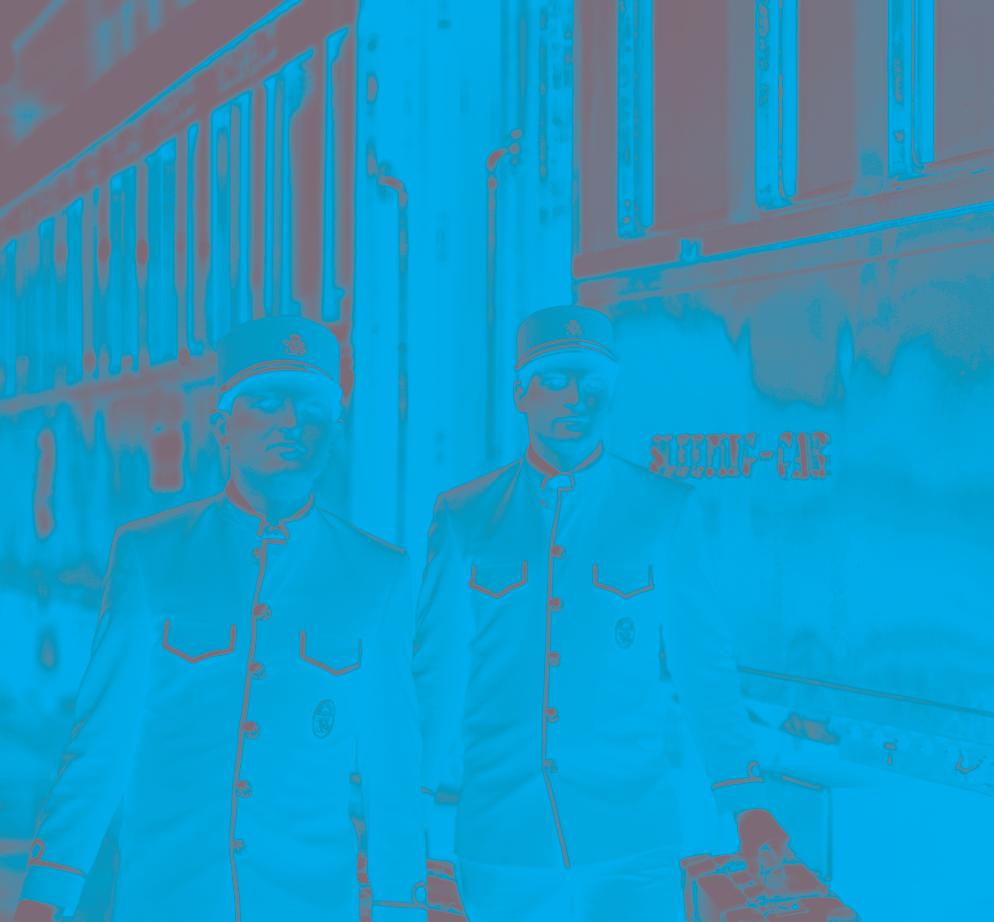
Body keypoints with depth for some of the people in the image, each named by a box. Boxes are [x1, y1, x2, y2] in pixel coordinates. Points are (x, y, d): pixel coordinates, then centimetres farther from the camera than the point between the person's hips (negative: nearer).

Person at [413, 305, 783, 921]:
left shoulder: (668, 512, 1)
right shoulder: (464, 518, 2)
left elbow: (705, 663, 3)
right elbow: (437, 669, 4)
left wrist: (745, 800, -2)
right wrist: (431, 815, 2)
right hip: (500, 844, 1)